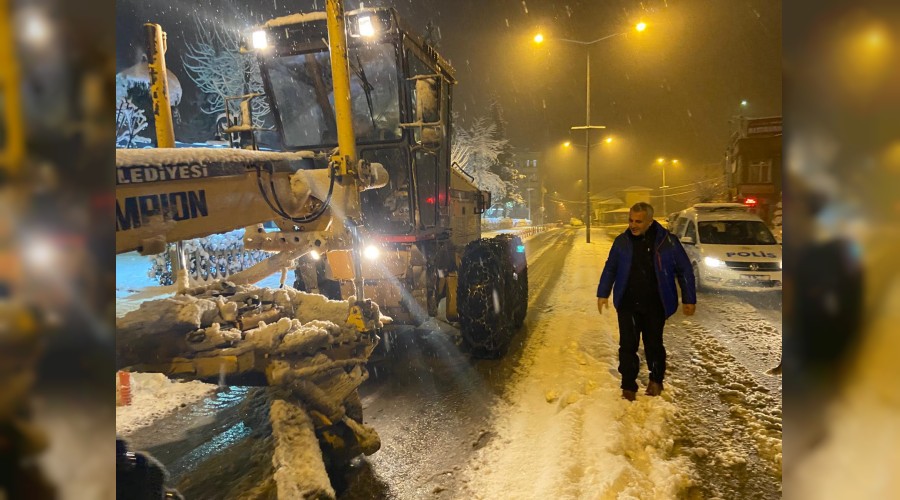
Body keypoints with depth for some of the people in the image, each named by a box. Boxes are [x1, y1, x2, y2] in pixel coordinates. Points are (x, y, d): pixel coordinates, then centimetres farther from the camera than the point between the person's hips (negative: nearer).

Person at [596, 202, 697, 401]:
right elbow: (610, 268, 10)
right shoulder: (622, 241, -1)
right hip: (628, 304, 1)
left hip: (655, 305, -1)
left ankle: (656, 380, 36)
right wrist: (603, 294, 7)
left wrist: (689, 299, 2)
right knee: (627, 346, -1)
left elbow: (685, 270, 1)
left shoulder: (667, 241, -7)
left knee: (654, 344, 12)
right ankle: (628, 387, 12)